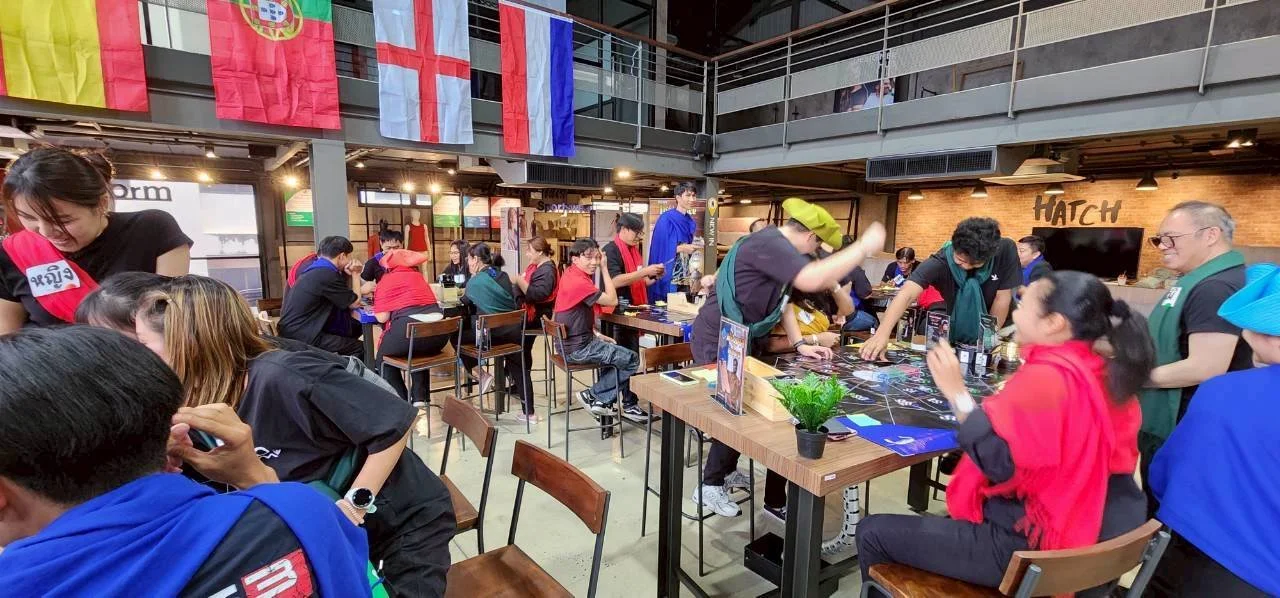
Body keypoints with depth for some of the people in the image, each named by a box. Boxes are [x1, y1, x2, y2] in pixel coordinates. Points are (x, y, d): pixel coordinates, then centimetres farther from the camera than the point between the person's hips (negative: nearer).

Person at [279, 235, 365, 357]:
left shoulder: (317, 268, 10)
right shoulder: (327, 275, -20)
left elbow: (346, 298, 16)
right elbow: (355, 303, -6)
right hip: (300, 337, -10)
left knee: (356, 327, 15)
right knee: (360, 348, -13)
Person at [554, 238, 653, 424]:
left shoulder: (571, 275, 7)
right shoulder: (579, 282, -24)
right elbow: (612, 300, -18)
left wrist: (596, 335, 7)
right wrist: (605, 268, -12)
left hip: (572, 341, 10)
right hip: (578, 348, -10)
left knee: (620, 354, 24)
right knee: (632, 359, -3)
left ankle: (627, 405, 24)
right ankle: (594, 396, 8)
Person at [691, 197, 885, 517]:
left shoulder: (779, 246, 10)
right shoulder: (769, 244, -23)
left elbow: (780, 300, 16)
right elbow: (811, 280, -39)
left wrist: (799, 344, 6)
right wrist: (864, 246, -29)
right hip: (719, 342, -10)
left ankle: (725, 471, 34)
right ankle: (709, 486, 15)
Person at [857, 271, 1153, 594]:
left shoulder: (1045, 377, -25)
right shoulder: (1102, 374, 3)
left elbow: (998, 463, -30)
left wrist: (956, 392, -26)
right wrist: (1012, 398, 13)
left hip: (1024, 544, -10)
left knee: (872, 531, -3)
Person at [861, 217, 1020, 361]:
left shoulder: (1006, 250, -23)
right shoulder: (940, 261, -29)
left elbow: (1003, 296, -14)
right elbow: (906, 295, -42)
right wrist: (882, 333, -56)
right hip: (952, 336, 2)